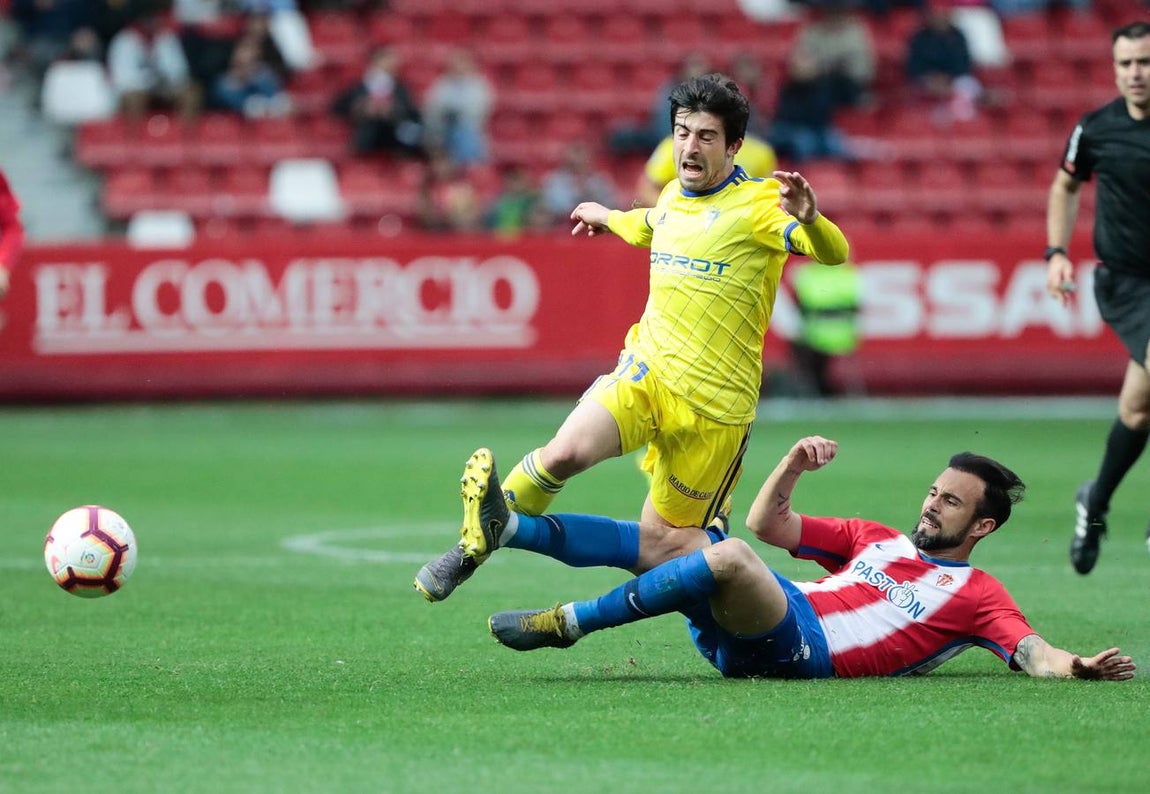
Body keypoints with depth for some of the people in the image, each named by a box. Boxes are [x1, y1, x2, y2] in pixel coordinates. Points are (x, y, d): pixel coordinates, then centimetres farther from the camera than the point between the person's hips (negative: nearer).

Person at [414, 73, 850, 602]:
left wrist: (808, 218, -42)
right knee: (566, 452, -23)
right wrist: (608, 217, 56)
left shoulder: (758, 202, -7)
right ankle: (475, 543, -6)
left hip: (715, 402, -3)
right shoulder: (671, 198, 12)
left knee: (666, 540, -1)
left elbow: (834, 253, -21)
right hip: (646, 372, 3)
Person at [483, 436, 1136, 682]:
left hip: (807, 650, -7)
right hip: (748, 643, 7)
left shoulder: (978, 594, 13)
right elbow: (767, 524, 29)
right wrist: (794, 467, 11)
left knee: (729, 559, -31)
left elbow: (1037, 656, -3)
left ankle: (567, 623, -24)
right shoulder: (879, 540, 30)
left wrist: (1080, 667, -25)